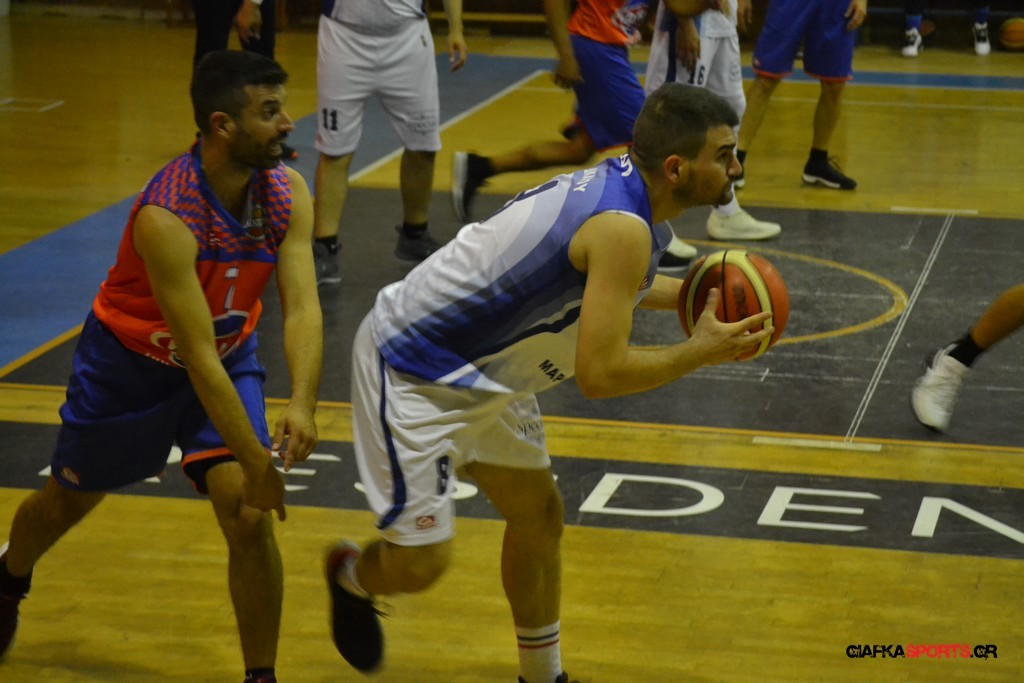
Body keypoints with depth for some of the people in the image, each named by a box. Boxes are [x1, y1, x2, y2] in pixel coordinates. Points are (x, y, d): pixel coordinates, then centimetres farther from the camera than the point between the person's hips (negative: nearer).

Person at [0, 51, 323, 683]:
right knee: (69, 500, 19)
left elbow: (303, 308, -26)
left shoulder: (287, 193, -19)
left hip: (230, 357, 3)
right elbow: (198, 355, -37)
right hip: (131, 364, -3)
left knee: (250, 516, -14)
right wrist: (254, 462, -37)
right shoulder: (165, 217, -36)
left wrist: (302, 406, -43)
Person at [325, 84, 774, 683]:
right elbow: (599, 374, -31)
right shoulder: (624, 228, -29)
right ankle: (351, 578, 28)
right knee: (421, 562, -6)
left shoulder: (618, 182, -1)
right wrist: (703, 352, -19)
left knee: (538, 515, 15)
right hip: (412, 372, -10)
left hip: (477, 372, 10)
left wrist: (689, 295, 10)